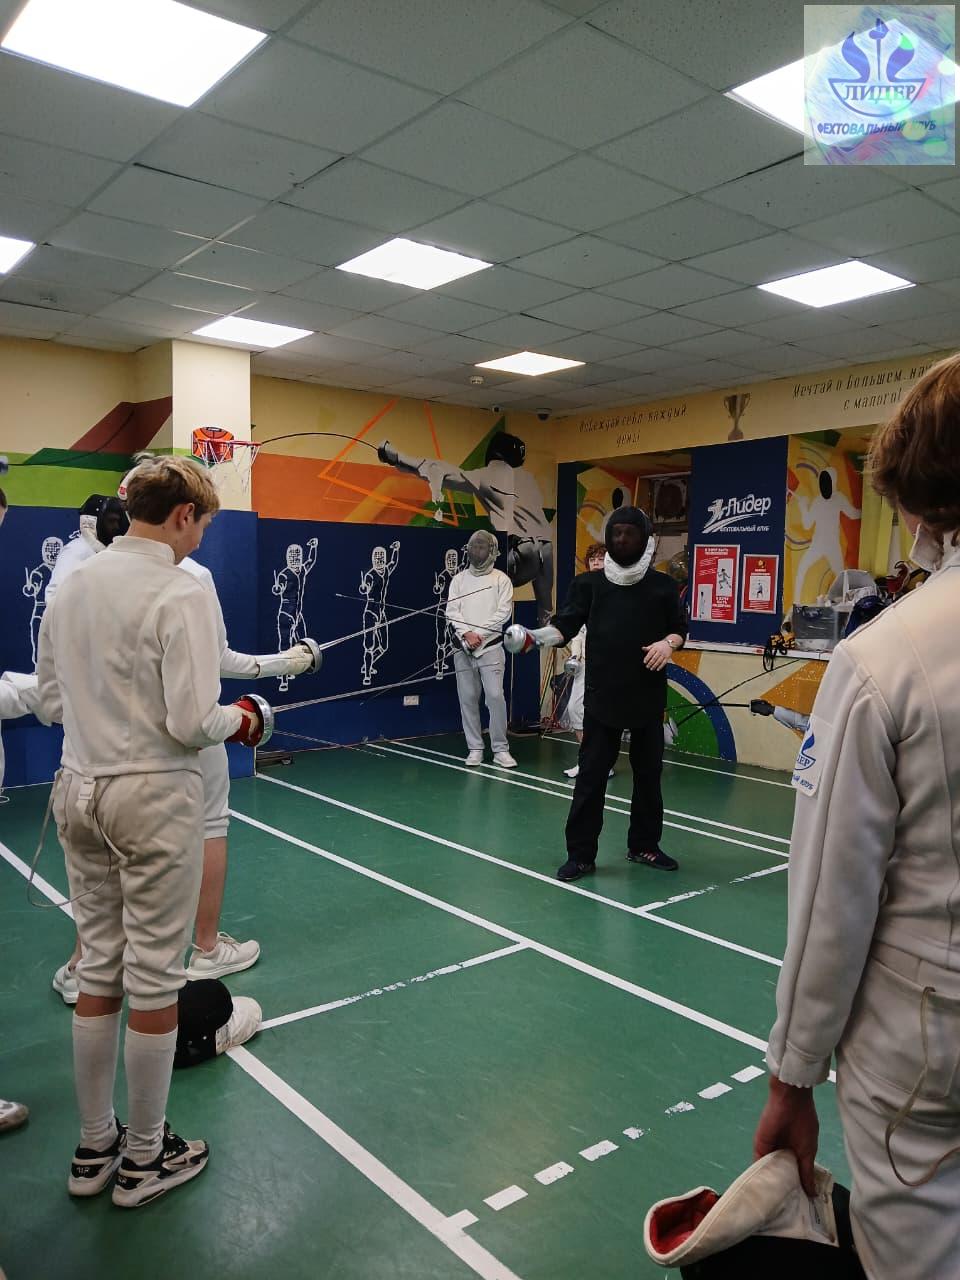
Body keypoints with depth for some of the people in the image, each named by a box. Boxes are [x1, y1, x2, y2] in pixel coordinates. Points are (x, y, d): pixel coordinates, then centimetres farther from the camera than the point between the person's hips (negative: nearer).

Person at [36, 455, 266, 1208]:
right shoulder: (180, 594, -18)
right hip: (154, 798, -7)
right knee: (155, 981, 8)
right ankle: (144, 1158, 25)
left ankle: (94, 1149, 33)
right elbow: (192, 723, -21)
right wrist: (238, 719, -2)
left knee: (99, 972, 18)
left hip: (80, 791, 7)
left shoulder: (73, 586, 5)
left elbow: (52, 700, 10)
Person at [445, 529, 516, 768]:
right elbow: (452, 612, -1)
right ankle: (475, 749, 15)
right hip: (463, 648, 3)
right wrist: (467, 633, -16)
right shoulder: (459, 579, 9)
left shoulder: (501, 579, 2)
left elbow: (503, 612, -7)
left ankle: (500, 749, 1)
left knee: (495, 697, -9)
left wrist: (479, 633, -13)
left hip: (490, 646, -3)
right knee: (468, 699, 5)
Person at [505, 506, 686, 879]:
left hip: (648, 697, 2)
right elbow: (564, 627, -5)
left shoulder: (663, 586, 3)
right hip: (603, 696, -1)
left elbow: (679, 628, 10)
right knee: (591, 775, 0)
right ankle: (581, 854, 9)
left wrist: (668, 643, -12)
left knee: (648, 773, 13)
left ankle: (643, 845, 30)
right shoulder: (589, 583, 2)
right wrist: (534, 637, -24)